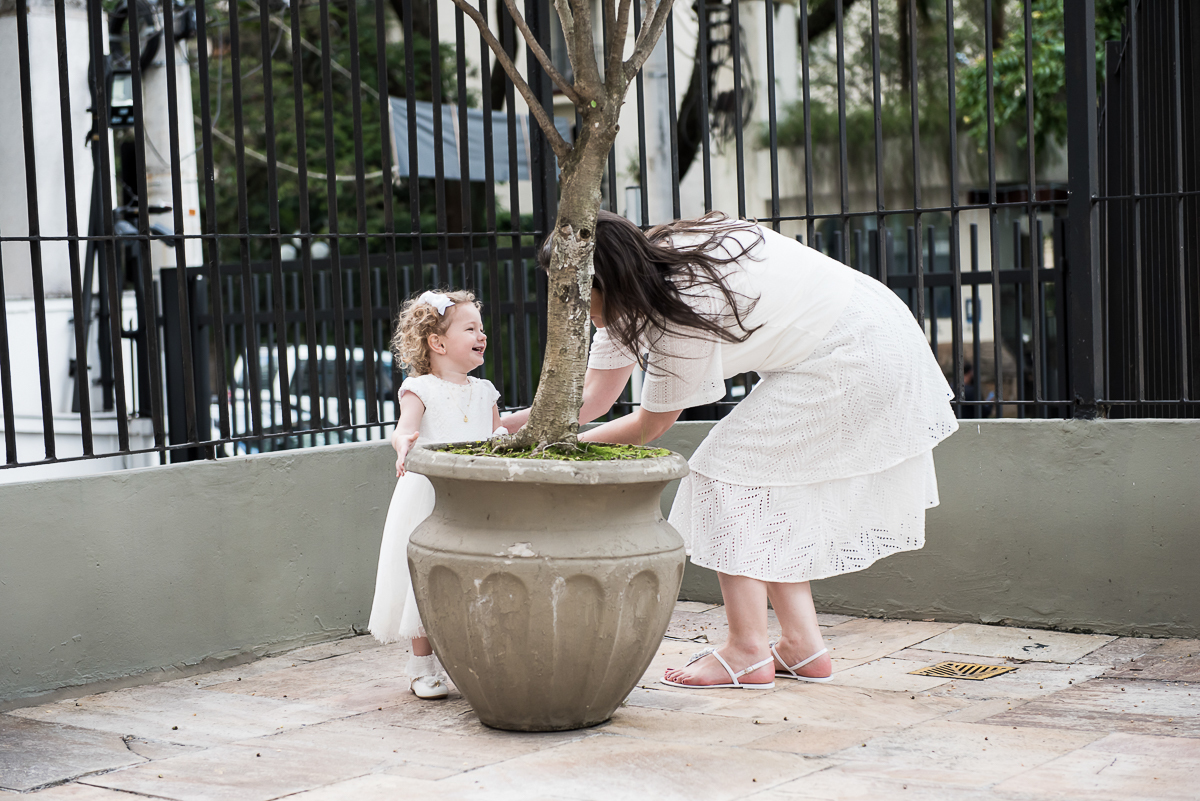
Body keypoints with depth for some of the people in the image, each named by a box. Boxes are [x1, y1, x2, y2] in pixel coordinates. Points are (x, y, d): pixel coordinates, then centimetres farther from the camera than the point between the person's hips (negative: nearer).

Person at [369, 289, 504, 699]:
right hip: (429, 499, -5)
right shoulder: (420, 388, -5)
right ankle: (423, 667, 12)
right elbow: (404, 429, -21)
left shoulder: (484, 391, 12)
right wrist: (404, 446, -41)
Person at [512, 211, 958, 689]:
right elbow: (592, 394, 5)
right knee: (769, 490, 10)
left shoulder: (685, 314, -26)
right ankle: (802, 648, 12)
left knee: (729, 473, -8)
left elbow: (651, 424, -10)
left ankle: (747, 654, -6)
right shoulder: (643, 282, 0)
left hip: (852, 363, -10)